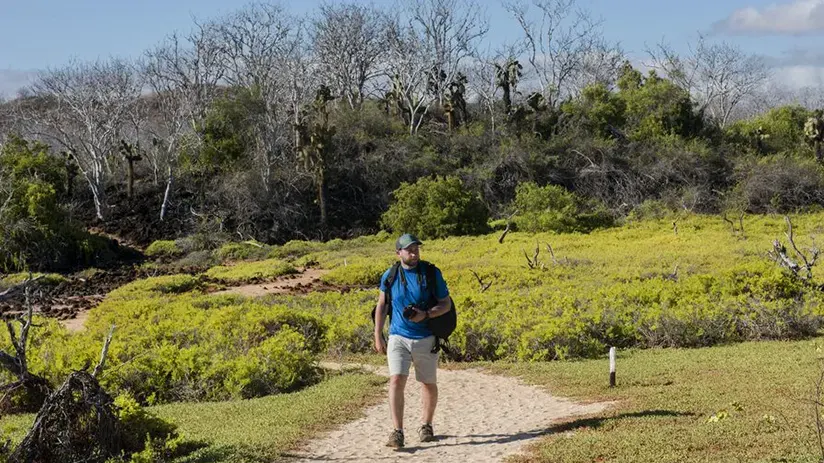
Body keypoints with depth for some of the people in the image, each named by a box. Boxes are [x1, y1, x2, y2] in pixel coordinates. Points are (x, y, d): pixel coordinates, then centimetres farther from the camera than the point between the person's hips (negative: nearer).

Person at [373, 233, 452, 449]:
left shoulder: (432, 273, -5)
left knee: (429, 384, 11)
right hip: (398, 337, 0)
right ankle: (397, 432, -17)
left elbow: (446, 304, -2)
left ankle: (426, 425, 33)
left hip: (426, 339, 0)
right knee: (396, 381, -16)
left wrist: (426, 314, -20)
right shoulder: (390, 276, 0)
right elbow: (381, 306, 10)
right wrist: (378, 336, 7)